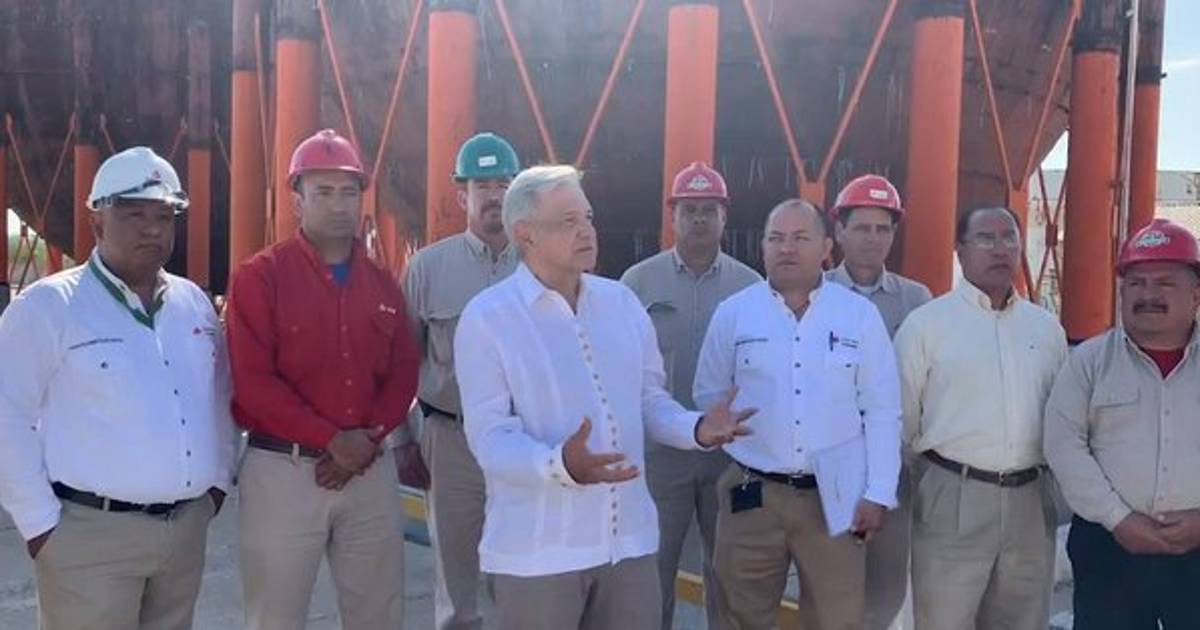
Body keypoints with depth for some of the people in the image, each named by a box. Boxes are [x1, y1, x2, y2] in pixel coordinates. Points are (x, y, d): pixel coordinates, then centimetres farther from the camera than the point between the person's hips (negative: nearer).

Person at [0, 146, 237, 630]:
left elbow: (220, 396, 18)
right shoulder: (47, 305, -8)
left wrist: (219, 479, 12)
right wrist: (39, 522, -10)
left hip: (188, 525, 6)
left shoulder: (194, 301, 9)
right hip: (91, 531, -5)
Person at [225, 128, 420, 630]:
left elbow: (404, 372, 7)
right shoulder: (260, 276, -5)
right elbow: (252, 381, -12)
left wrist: (369, 440, -9)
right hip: (284, 470, -4)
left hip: (371, 471, 5)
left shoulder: (382, 284, 11)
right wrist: (331, 439, -16)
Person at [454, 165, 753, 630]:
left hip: (629, 538, 5)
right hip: (536, 550, -5)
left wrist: (696, 429, -8)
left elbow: (648, 399, 12)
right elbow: (490, 435, -16)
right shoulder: (487, 317, -9)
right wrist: (561, 465, -33)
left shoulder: (622, 302, 8)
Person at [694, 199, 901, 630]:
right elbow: (709, 395, 9)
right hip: (752, 495, 0)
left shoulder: (860, 314, 1)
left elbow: (882, 411, 2)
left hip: (834, 498, 0)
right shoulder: (733, 312, 0)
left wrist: (878, 493, -2)